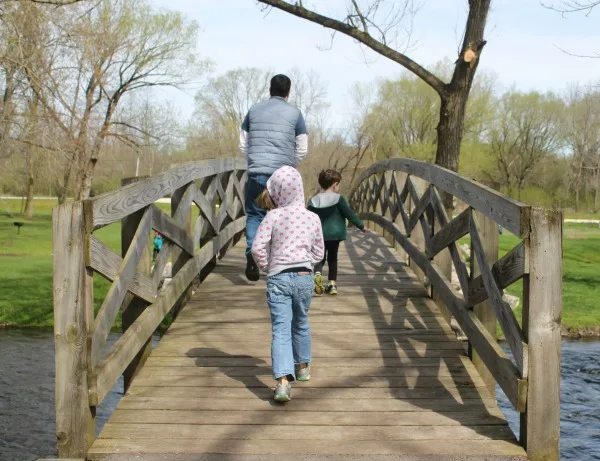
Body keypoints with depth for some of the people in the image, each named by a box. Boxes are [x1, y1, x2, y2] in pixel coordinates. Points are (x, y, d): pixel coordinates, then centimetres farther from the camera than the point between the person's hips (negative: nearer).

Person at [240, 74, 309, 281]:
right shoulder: (294, 113, 3)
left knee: (254, 215, 7)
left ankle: (252, 252, -15)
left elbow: (243, 145, 13)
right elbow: (302, 150, 3)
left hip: (257, 172, 1)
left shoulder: (254, 110, 10)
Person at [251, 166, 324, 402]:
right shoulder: (312, 218, 1)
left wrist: (266, 267, 7)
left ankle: (283, 380, -23)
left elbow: (257, 248, -10)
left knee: (281, 329, -7)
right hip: (304, 277, 3)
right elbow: (319, 253, 9)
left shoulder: (273, 217, -7)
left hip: (278, 278, -3)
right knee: (301, 323, 24)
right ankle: (302, 366, 42)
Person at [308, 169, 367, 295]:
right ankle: (332, 283, 9)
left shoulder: (313, 201, 1)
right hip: (335, 233, -2)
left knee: (320, 257, 9)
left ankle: (317, 273, -21)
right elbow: (349, 214, -7)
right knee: (332, 258, 12)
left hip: (319, 234, 2)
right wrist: (361, 225, 4)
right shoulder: (338, 199, -9)